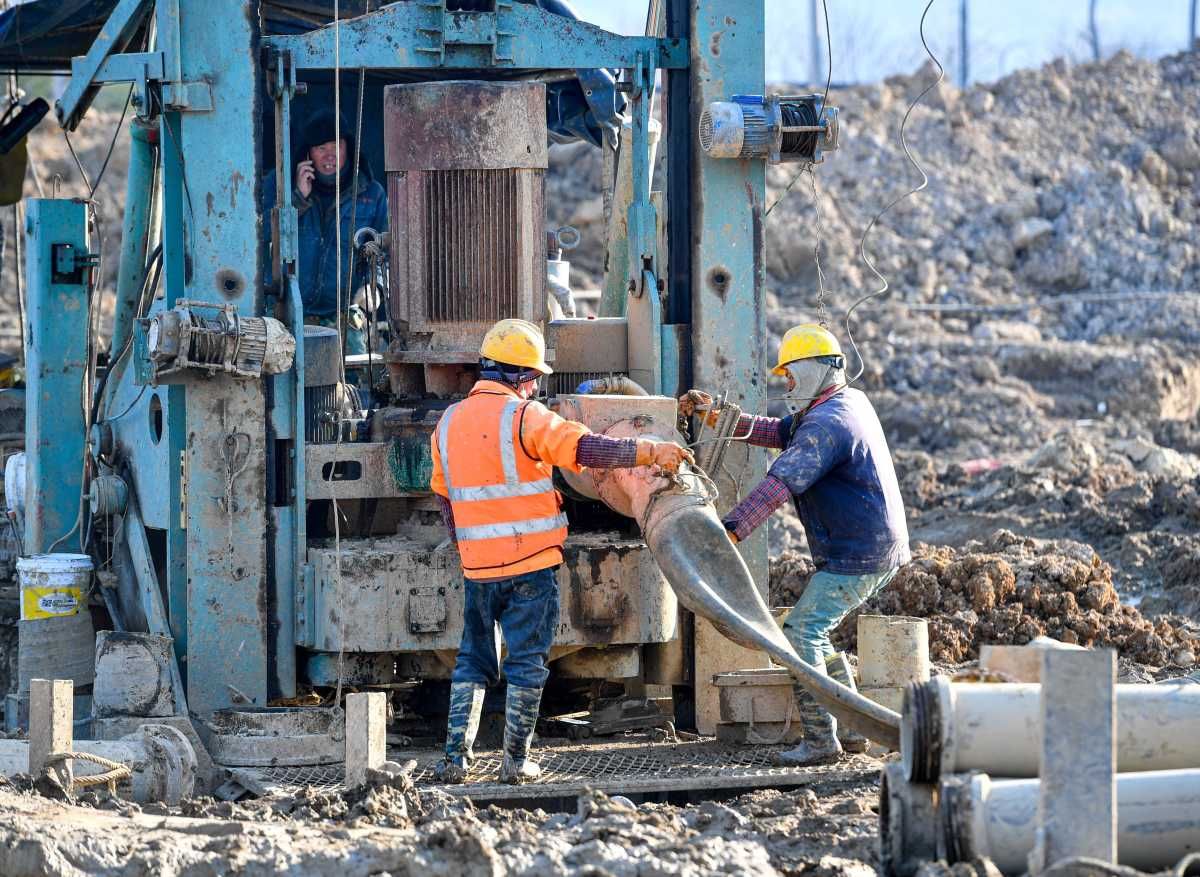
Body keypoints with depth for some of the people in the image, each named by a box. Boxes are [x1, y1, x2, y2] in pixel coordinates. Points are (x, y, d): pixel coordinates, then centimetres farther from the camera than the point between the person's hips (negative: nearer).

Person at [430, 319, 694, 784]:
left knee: (473, 659, 13)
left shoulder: (449, 423, 8)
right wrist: (650, 452, -20)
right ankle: (516, 761, 4)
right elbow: (585, 448, -22)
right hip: (532, 563, -5)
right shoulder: (523, 416, -11)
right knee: (526, 663, 3)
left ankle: (455, 756, 4)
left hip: (478, 567, 5)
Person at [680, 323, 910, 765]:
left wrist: (730, 530, -36)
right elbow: (776, 433, 18)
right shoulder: (850, 402, 13)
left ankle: (820, 739, -12)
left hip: (855, 558, -10)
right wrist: (715, 416, 11)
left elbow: (780, 484, -30)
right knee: (813, 631, 17)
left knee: (801, 634, -10)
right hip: (879, 550, 10)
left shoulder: (826, 424, -20)